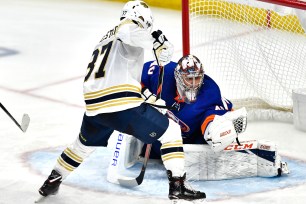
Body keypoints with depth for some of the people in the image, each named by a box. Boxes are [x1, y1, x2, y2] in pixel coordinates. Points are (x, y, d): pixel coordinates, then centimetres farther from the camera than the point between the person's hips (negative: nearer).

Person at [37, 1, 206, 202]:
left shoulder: (107, 38, 29)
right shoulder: (130, 29, 3)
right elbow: (129, 30, -24)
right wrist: (159, 44, -16)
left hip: (94, 105, 8)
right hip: (123, 105, -8)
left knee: (85, 144, 35)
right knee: (170, 131, 5)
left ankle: (52, 181, 42)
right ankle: (177, 185, -3)